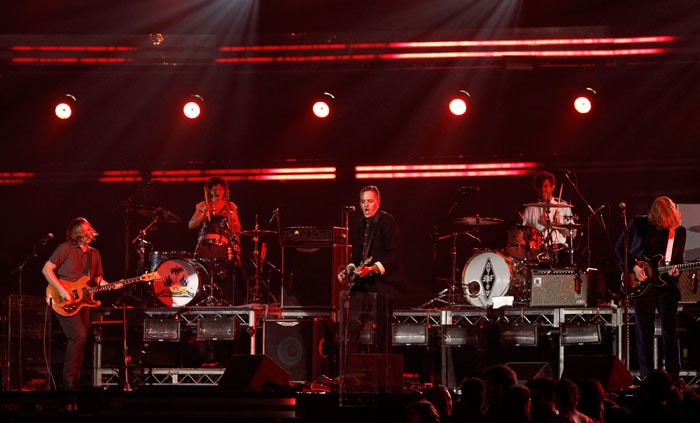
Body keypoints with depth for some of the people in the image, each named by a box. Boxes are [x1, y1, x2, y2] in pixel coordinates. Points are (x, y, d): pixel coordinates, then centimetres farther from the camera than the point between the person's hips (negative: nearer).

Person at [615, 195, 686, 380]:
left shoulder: (679, 231, 0)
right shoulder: (638, 224, -4)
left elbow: (679, 260, 7)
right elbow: (620, 248, 5)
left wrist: (675, 271, -15)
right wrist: (634, 267, -7)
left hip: (667, 287, 1)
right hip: (641, 287, -1)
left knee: (670, 334, 2)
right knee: (645, 335, 4)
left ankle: (673, 377, 9)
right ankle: (646, 378, 10)